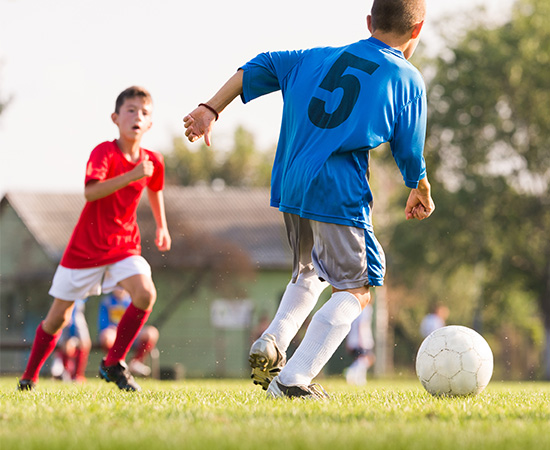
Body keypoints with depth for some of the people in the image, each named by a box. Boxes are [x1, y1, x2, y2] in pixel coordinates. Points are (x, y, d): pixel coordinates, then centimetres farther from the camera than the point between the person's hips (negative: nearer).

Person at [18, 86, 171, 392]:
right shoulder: (105, 153, -18)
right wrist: (131, 176, -43)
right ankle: (30, 376, 27)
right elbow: (89, 191, -36)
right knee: (58, 317, 5)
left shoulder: (153, 161, -2)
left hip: (124, 245, 3)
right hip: (85, 247, -3)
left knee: (146, 294, -24)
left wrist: (162, 226, 27)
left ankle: (113, 364, -10)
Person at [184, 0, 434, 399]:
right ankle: (293, 380, -11)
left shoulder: (319, 58, 16)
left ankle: (272, 344, 6)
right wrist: (422, 193, 24)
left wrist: (211, 109, 12)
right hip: (339, 192, -6)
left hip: (290, 186, 6)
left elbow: (260, 67, 12)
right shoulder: (407, 80, 2)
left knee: (310, 273, 28)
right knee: (355, 291, 2)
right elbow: (410, 155, 6)